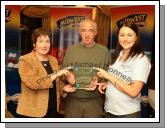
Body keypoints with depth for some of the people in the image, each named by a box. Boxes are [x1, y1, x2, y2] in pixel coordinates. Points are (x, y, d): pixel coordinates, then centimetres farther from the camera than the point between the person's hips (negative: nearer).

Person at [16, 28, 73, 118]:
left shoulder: (53, 60, 10)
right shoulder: (25, 60, -9)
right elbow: (32, 83, -23)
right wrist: (56, 74, -22)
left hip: (53, 109, 6)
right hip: (32, 111, -6)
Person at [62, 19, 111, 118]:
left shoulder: (104, 51, 1)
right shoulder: (71, 50, 7)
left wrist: (98, 80, -15)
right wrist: (66, 84, -6)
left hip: (94, 101, -1)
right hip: (72, 99, 2)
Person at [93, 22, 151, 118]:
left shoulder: (141, 59, -16)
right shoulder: (118, 55, 3)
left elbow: (133, 92, -23)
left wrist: (109, 76, -19)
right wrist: (107, 84, -2)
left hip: (128, 113, -5)